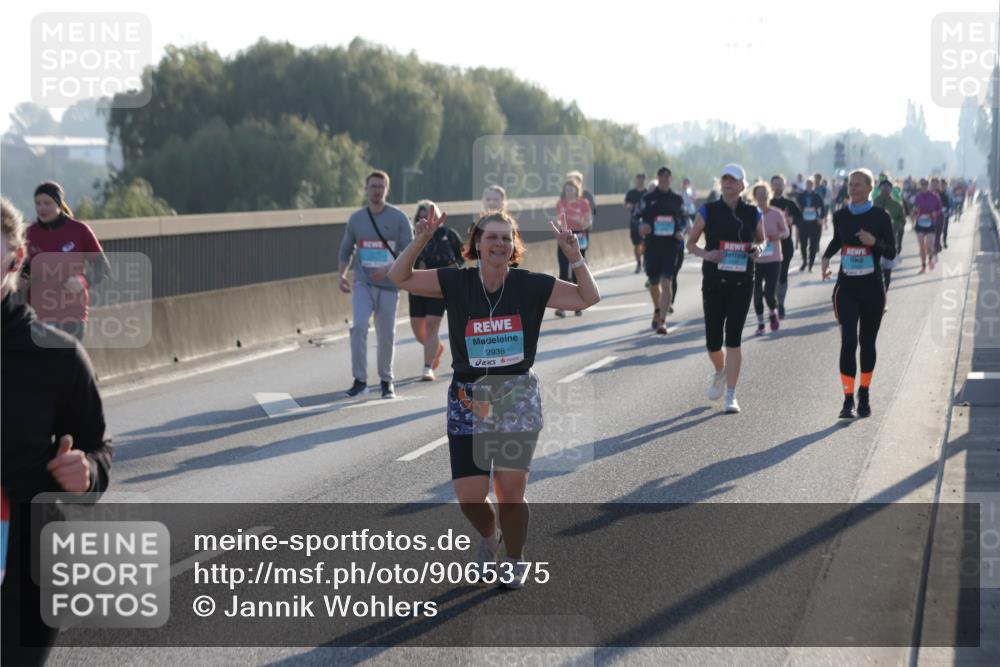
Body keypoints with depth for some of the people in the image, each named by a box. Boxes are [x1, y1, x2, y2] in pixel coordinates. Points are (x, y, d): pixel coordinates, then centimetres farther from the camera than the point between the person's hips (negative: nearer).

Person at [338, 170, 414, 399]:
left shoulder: (398, 218, -2)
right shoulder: (356, 219, 6)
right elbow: (346, 250, 17)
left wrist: (388, 270, -21)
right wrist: (342, 275, 2)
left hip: (389, 285, -1)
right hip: (363, 284, 1)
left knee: (387, 335, 6)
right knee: (359, 326, -18)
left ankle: (386, 381, 23)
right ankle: (360, 380, -14)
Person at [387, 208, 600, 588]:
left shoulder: (530, 286, -3)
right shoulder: (456, 283, -2)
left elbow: (588, 298, 1)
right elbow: (399, 278, -2)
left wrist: (575, 258, -12)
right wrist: (419, 242, -15)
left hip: (517, 399, -1)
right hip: (468, 398, 1)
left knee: (510, 493, -2)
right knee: (469, 495, -3)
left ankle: (515, 562, 25)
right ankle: (489, 537, 33)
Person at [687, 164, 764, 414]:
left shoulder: (753, 213, 4)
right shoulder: (708, 211, 1)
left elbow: (761, 240, 19)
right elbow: (690, 243, 6)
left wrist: (757, 249, -4)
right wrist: (705, 254, -14)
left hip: (742, 282, 0)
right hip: (714, 281, 0)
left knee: (733, 337, -6)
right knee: (713, 339, 3)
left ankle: (731, 395, -2)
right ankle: (720, 372, 36)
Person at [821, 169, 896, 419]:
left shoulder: (880, 216, -4)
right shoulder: (841, 216, 3)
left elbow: (892, 252, -3)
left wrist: (874, 242, -21)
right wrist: (826, 257, 5)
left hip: (872, 288, -1)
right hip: (847, 287, 1)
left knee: (867, 343, 11)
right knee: (848, 342, -12)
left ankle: (864, 394, 29)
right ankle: (848, 400, -12)